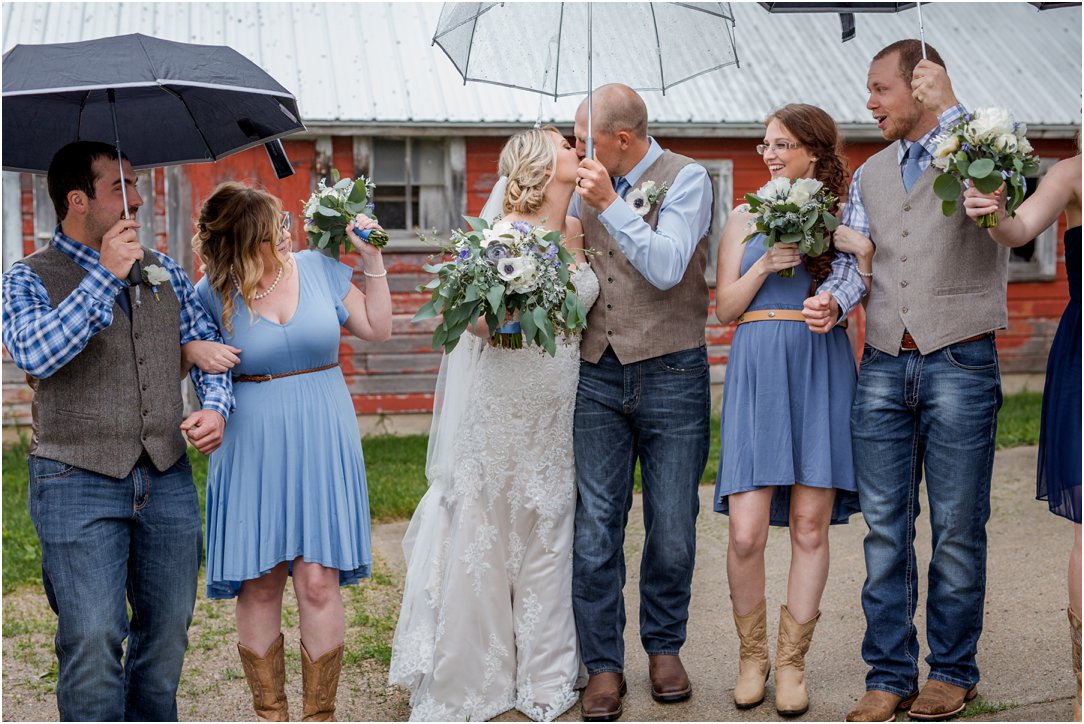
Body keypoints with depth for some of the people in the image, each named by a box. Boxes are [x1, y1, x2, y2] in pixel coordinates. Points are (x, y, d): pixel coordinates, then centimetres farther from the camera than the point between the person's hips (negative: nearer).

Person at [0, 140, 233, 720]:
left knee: (168, 630, 10)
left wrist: (215, 406, -5)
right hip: (77, 483, -5)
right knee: (93, 641, -7)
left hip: (167, 478, 5)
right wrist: (106, 276, -19)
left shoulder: (162, 270, 13)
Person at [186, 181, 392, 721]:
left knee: (319, 582, -3)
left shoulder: (320, 269, 4)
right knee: (259, 585, 3)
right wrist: (194, 351, -15)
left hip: (322, 447, 1)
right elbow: (176, 348, 6)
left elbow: (377, 329, 12)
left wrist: (372, 260, 4)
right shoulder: (215, 293, -3)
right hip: (251, 450, -1)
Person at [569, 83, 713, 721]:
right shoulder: (589, 185, 12)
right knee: (596, 528, 0)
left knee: (673, 529, 5)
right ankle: (604, 664, 10)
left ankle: (665, 646, 25)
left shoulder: (686, 179, -3)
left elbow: (667, 268, -17)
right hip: (599, 376, 4)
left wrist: (610, 203, -18)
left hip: (672, 376, -3)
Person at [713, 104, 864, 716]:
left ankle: (792, 661, 14)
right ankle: (752, 654, 14)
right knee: (746, 532, -7)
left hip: (821, 371, 0)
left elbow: (868, 292, 7)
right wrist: (767, 262, -5)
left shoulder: (842, 217, 11)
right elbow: (726, 307, 9)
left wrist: (840, 246, -6)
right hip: (757, 371, 0)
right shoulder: (747, 219, 14)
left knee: (810, 525, 0)